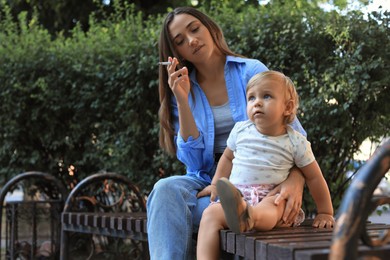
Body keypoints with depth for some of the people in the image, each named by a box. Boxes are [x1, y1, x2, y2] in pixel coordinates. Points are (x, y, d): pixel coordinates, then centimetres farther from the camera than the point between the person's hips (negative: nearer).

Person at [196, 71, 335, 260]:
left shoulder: (295, 142, 2)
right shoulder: (241, 131, 9)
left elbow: (314, 178, 10)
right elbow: (227, 157, 27)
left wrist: (325, 213, 12)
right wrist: (216, 184, 20)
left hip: (274, 198, -3)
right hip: (237, 194, 3)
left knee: (272, 207, -39)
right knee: (210, 214, -27)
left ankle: (245, 215, -71)